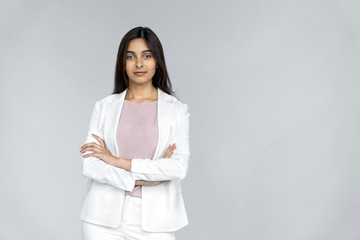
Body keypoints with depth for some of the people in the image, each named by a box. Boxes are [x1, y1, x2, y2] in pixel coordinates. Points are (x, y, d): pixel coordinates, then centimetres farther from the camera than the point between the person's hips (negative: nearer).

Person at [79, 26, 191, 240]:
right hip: (105, 218, 1)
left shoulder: (177, 109, 1)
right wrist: (137, 180, -12)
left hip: (153, 221, -1)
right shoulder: (104, 107, 6)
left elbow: (179, 167, -11)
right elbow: (90, 165, -2)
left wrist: (118, 161, -10)